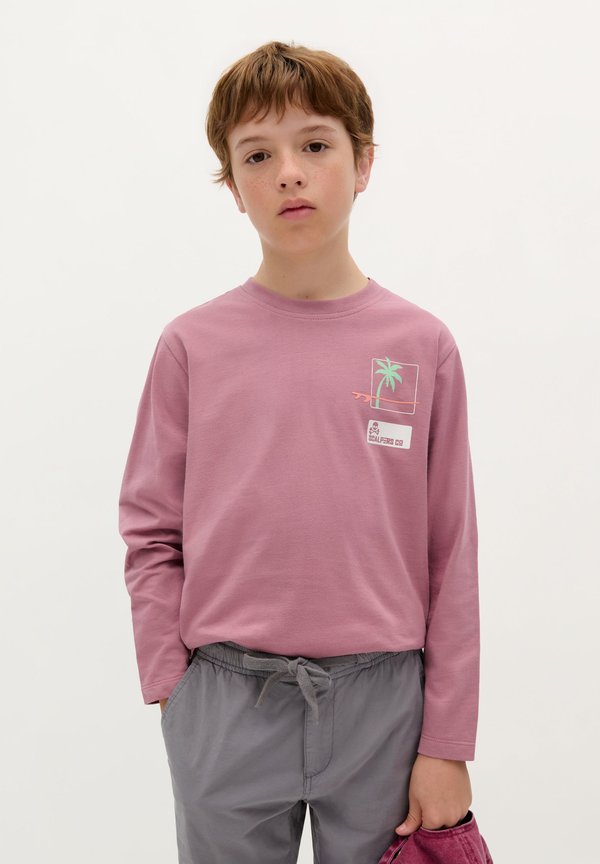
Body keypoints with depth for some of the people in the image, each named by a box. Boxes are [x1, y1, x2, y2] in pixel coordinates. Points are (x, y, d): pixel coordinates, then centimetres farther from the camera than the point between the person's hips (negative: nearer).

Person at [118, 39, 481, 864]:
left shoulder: (424, 346, -2)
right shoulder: (192, 345, -2)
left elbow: (451, 558, -1)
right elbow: (150, 534, 2)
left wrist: (448, 744, 0)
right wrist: (177, 692, -3)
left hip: (381, 702, 0)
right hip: (225, 708, 0)